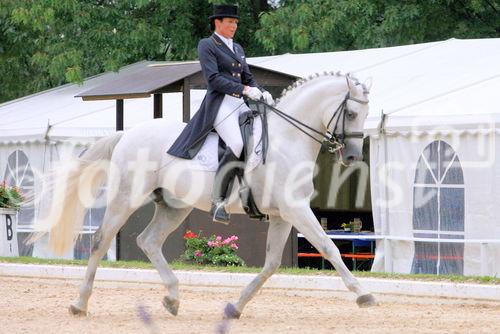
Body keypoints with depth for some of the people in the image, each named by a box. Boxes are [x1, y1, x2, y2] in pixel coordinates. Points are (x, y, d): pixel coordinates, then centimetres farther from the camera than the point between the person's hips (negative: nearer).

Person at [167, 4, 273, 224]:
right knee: (236, 144, -30)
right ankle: (218, 202, -30)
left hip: (240, 105, 8)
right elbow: (213, 78, -11)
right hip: (220, 104, -8)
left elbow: (248, 78, 23)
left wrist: (262, 93, 2)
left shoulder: (237, 48, 24)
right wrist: (244, 90, -19)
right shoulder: (207, 45, 1)